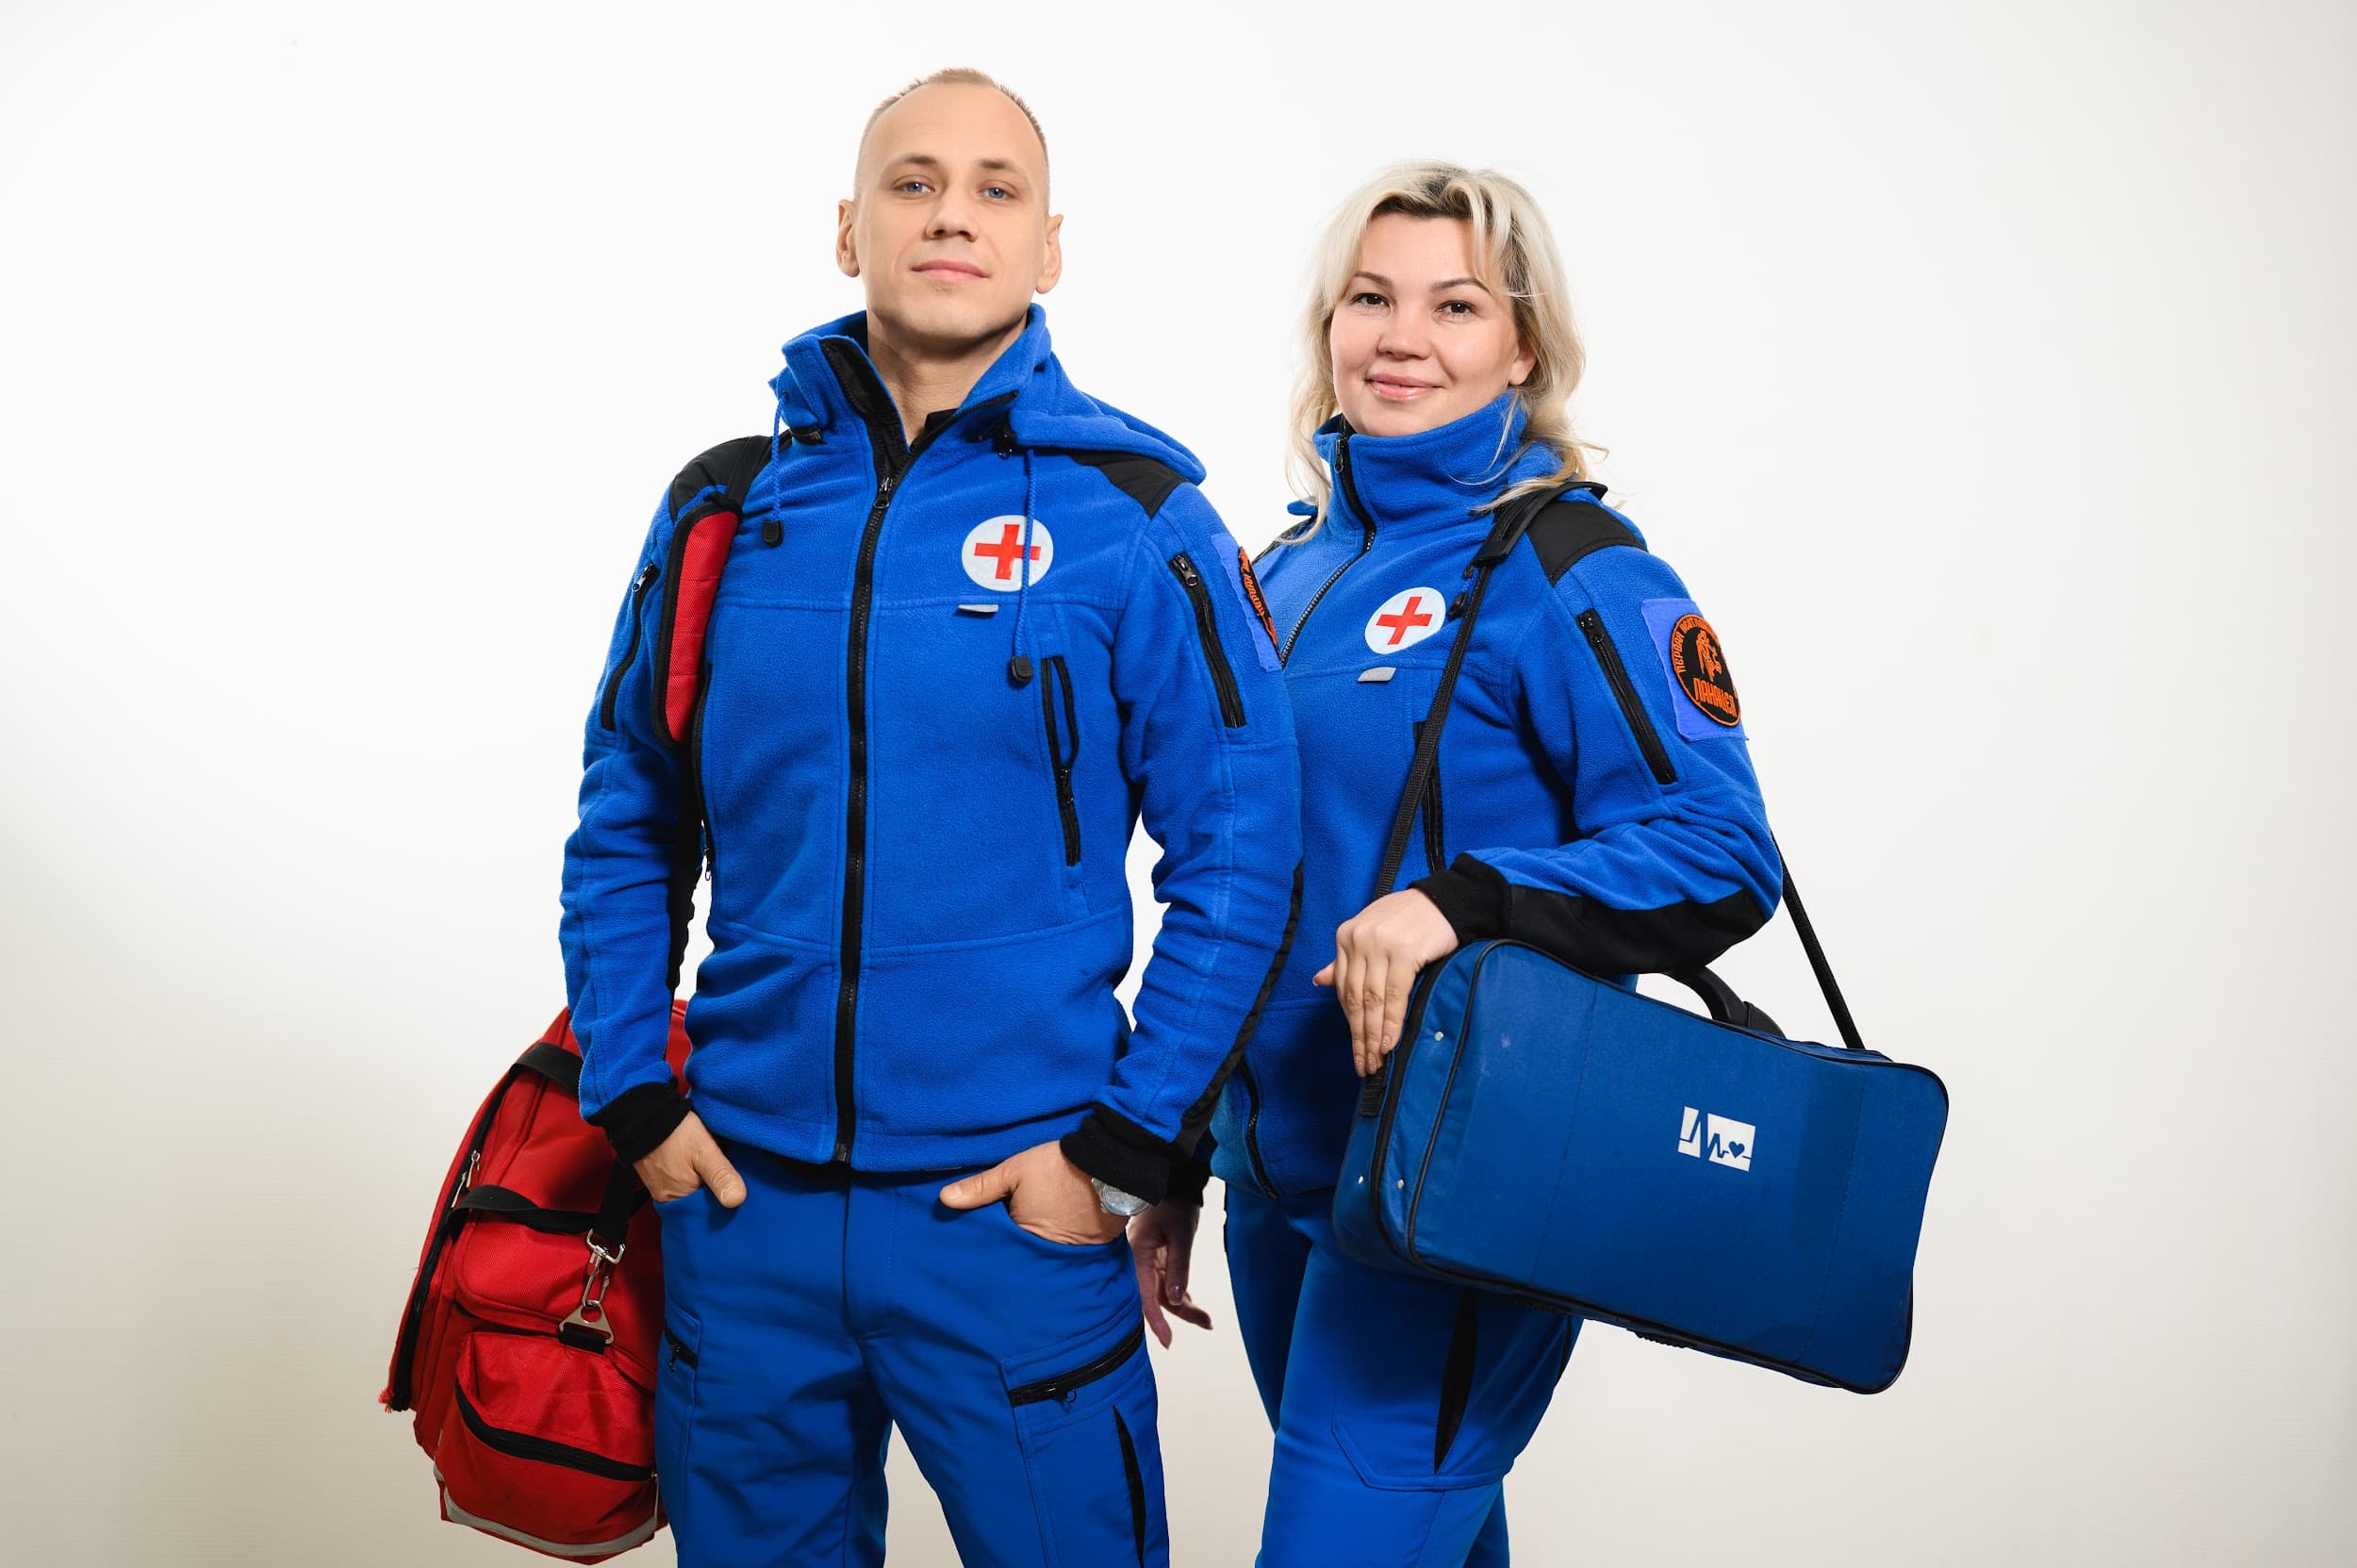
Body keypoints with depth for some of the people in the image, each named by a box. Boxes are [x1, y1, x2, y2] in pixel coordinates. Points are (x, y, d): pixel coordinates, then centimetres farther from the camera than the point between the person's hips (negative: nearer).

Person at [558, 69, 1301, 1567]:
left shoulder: (1132, 513, -5)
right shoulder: (724, 508, 4)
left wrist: (1122, 1150, -9)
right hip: (741, 1200, 3)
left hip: (1018, 1207, -3)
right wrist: (637, 1096, 3)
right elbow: (626, 830, 11)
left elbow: (1240, 858, -6)